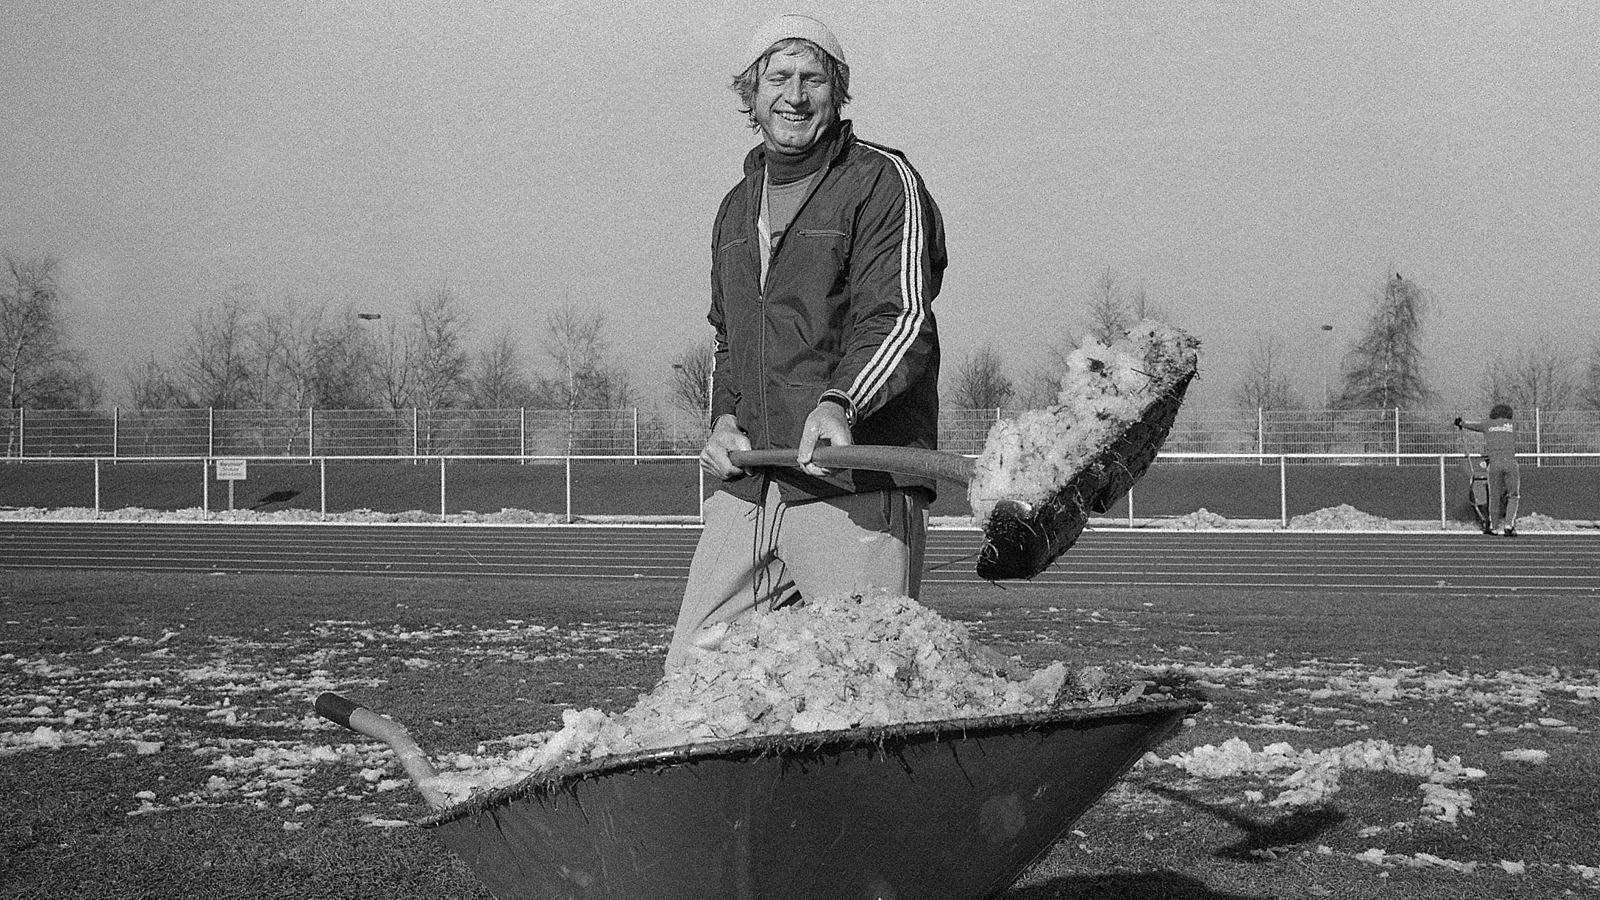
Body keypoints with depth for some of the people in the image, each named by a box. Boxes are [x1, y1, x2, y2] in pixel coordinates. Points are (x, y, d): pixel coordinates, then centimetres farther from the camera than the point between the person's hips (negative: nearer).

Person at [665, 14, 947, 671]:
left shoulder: (883, 183, 0)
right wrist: (723, 417, 11)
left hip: (856, 487, -6)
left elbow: (901, 319, -11)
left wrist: (840, 402, -29)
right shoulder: (736, 208, 22)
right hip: (745, 487, 6)